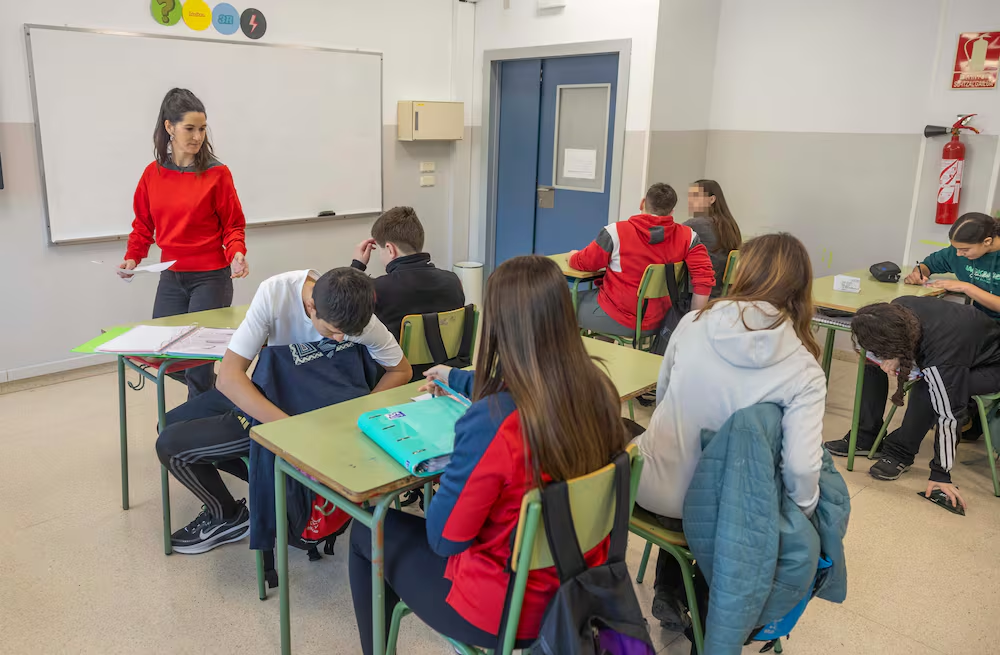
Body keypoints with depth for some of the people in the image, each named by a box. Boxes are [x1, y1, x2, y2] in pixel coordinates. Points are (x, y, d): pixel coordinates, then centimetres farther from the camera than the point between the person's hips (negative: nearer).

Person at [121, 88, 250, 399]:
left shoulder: (217, 174, -8)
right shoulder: (152, 174, 4)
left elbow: (233, 225, -4)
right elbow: (143, 224, 11)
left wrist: (237, 253, -22)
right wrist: (132, 258, -2)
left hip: (211, 277, -4)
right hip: (171, 277, 5)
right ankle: (213, 389, 35)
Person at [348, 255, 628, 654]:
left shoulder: (491, 423, -34)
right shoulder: (598, 391, -12)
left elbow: (444, 537, -21)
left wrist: (446, 478, 0)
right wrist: (457, 378, 26)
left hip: (505, 610, -6)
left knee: (368, 531, 16)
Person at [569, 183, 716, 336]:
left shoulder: (617, 231, -18)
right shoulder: (687, 236, -9)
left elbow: (583, 262, -4)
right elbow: (705, 279, -15)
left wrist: (573, 256, 20)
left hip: (616, 319, -5)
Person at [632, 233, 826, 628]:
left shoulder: (694, 323, -10)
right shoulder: (804, 371, -16)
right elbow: (801, 468, -24)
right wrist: (805, 512, -4)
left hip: (651, 491, 1)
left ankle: (669, 592, 39)